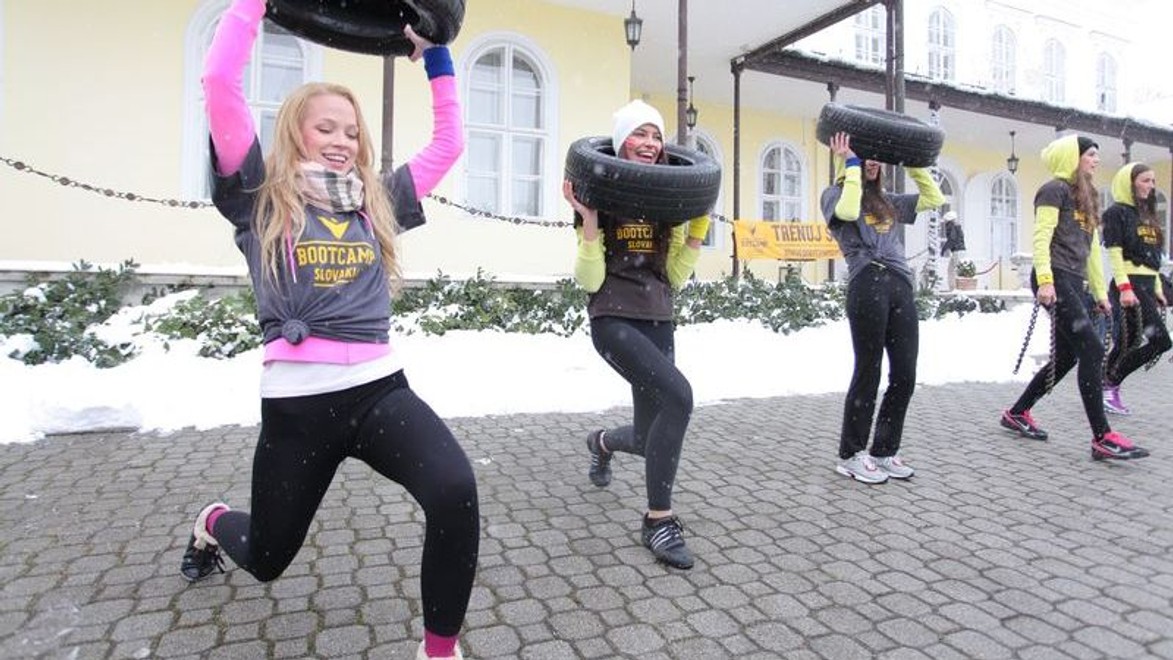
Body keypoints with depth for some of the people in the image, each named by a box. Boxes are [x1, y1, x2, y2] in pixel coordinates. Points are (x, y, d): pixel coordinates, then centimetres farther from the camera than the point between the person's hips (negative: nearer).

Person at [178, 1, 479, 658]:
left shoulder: (376, 200, 12)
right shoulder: (261, 196, 2)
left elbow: (449, 141, 16)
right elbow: (219, 82, -8)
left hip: (380, 389, 2)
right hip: (297, 403, -1)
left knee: (456, 491, -29)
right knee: (267, 557, 21)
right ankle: (213, 523, 60)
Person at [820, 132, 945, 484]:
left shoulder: (888, 201, 26)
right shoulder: (834, 194, 8)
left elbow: (935, 199, 26)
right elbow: (848, 211, -14)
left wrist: (914, 162, 24)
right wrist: (851, 164, -3)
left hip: (901, 286, 7)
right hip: (868, 285, -6)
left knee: (904, 376, 5)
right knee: (868, 373, -3)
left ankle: (883, 451, 19)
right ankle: (851, 455, 10)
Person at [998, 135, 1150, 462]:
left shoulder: (1086, 197, 24)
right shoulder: (1055, 189, -2)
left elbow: (1092, 248, 23)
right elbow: (1041, 238, -13)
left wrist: (1100, 291, 20)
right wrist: (1045, 279, -24)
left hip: (1073, 282, 9)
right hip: (1056, 280, -9)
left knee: (1066, 356, 10)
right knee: (1092, 350, -14)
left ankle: (1017, 413, 22)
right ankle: (1102, 438, -12)